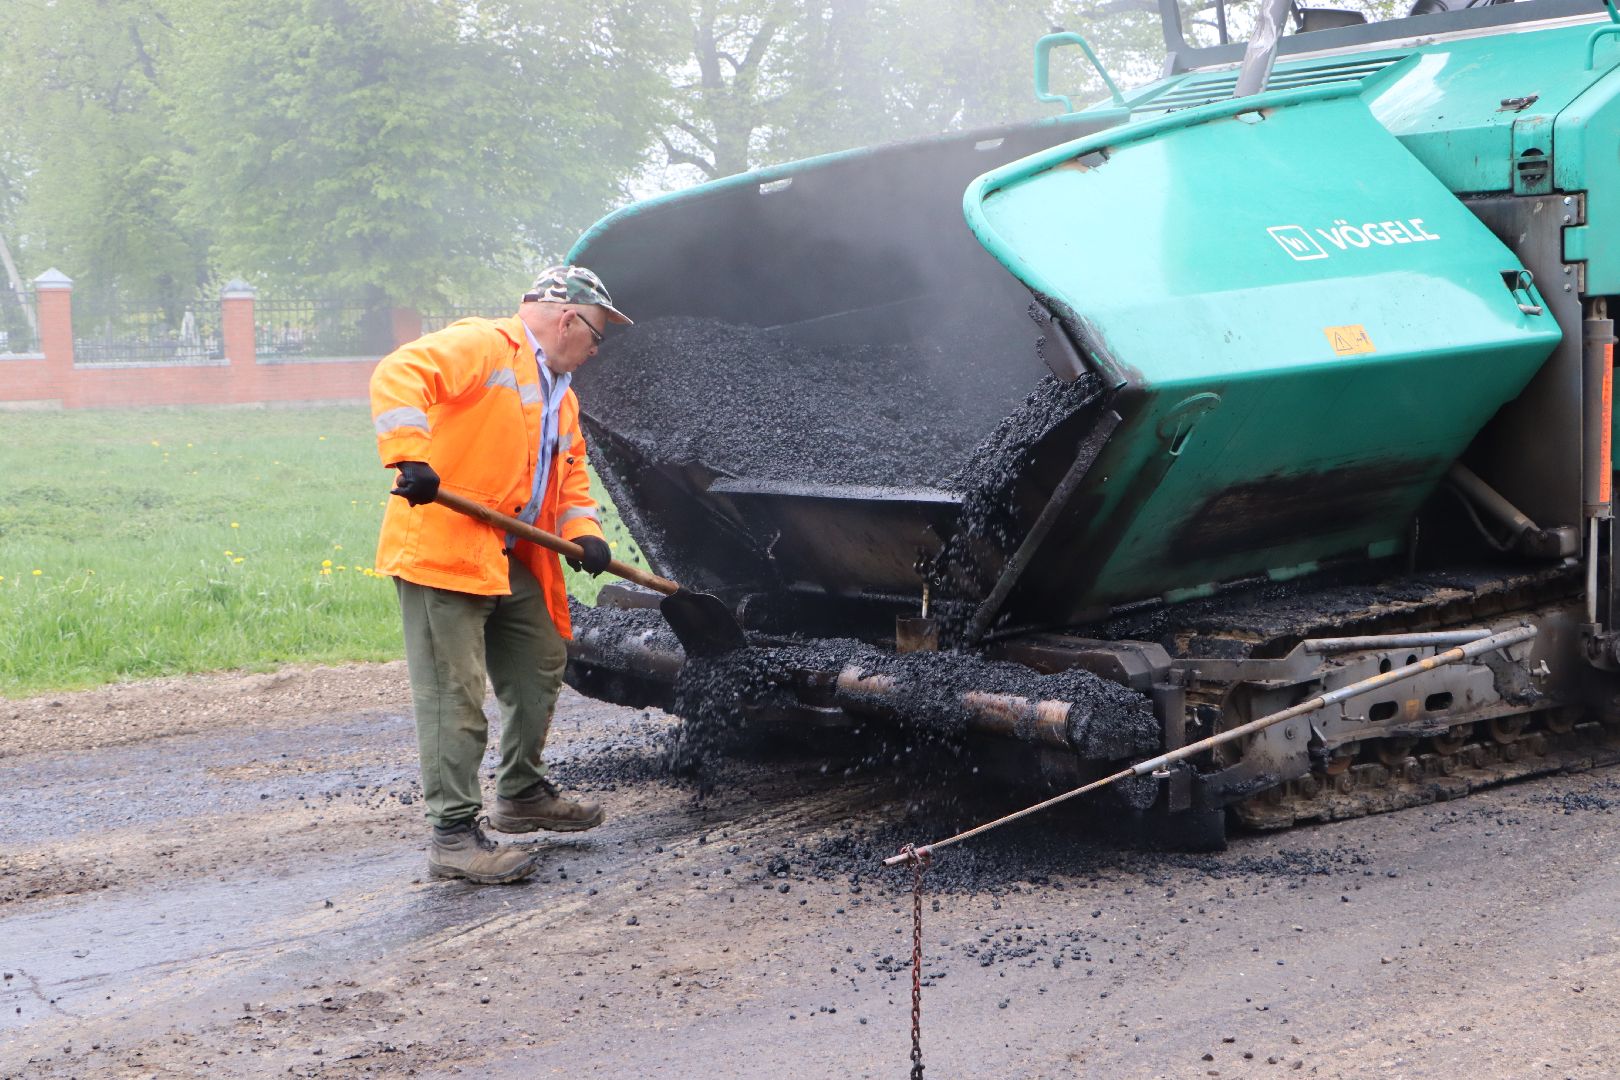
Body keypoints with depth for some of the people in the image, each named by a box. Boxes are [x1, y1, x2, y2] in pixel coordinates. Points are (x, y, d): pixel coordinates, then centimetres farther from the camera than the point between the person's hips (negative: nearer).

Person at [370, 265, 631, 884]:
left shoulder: (559, 393, 21)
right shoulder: (481, 346, -9)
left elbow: (571, 472, 24)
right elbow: (399, 376, -23)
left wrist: (583, 532, 4)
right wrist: (410, 457, -36)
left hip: (515, 561, 10)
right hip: (443, 550, -10)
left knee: (541, 671, 21)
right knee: (454, 696, -9)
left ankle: (521, 794, 38)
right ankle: (453, 834, -6)